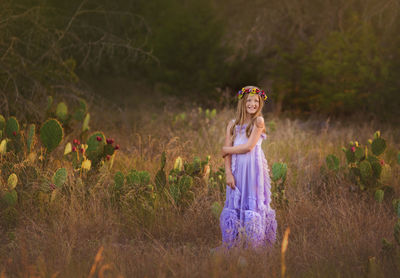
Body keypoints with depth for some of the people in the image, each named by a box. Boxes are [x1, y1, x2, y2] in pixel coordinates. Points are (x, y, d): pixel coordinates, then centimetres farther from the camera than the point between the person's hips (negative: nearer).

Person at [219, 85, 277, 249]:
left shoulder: (258, 121, -2)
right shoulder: (233, 124, 9)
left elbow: (249, 146, -10)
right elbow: (227, 152, 4)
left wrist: (227, 149, 1)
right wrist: (228, 173, -7)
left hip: (253, 168, -4)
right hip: (236, 168, 4)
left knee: (252, 203, -1)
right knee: (235, 204, 6)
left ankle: (253, 244, 4)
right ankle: (234, 244, 12)